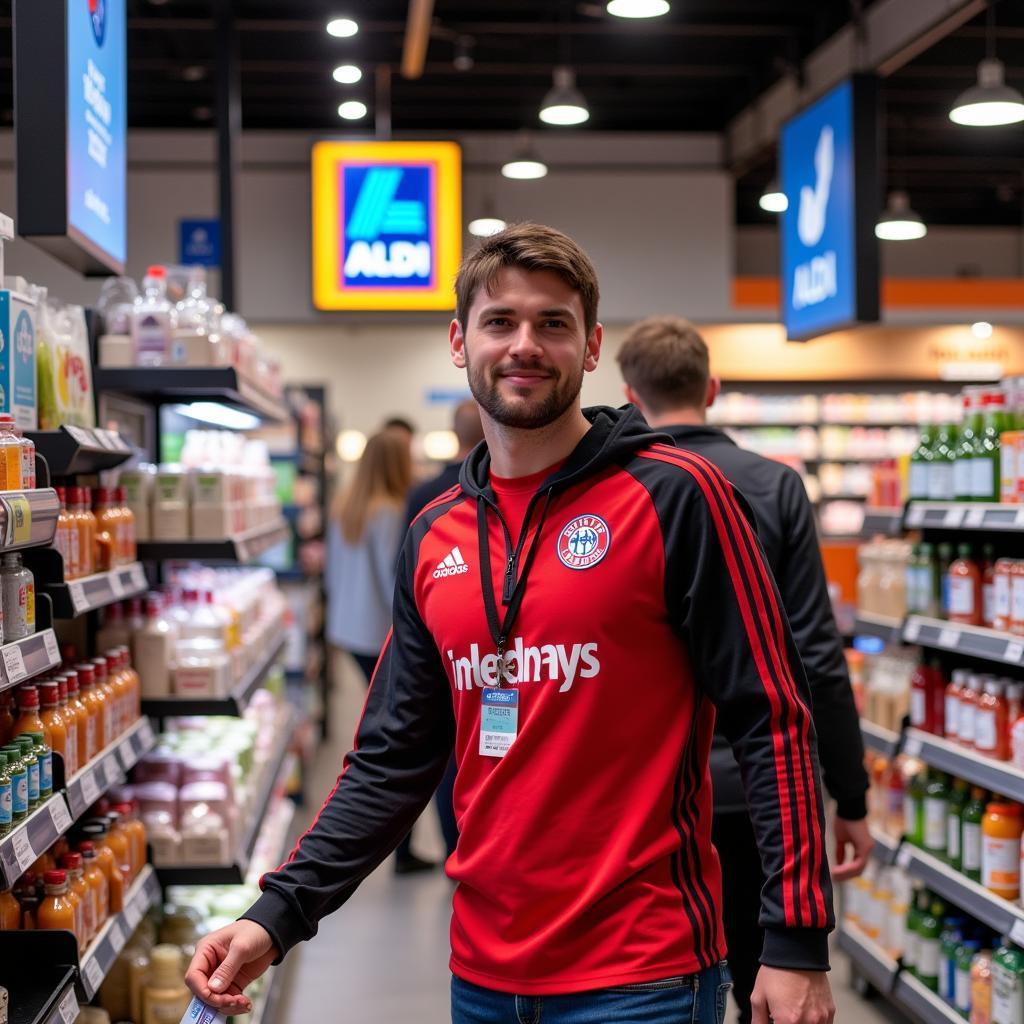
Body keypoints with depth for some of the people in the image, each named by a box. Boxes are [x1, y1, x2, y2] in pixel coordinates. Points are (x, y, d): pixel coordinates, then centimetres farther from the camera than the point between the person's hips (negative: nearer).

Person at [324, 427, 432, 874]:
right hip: (384, 637, -8)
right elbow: (394, 581, -20)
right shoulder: (390, 514, -20)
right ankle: (402, 850, 2)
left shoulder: (342, 506, 5)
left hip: (349, 631, 8)